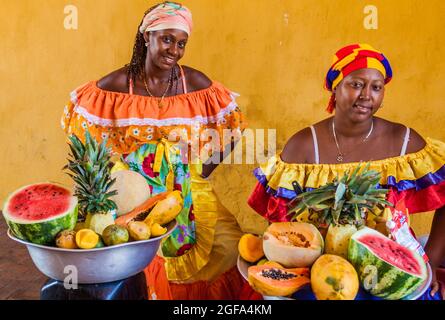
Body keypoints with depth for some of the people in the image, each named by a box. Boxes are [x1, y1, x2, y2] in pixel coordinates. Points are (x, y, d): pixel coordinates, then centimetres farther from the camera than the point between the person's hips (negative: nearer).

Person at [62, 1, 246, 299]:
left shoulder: (198, 85, -2)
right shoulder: (115, 86, -4)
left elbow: (231, 130, 6)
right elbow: (84, 134, 3)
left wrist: (202, 171, -3)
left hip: (187, 188, 1)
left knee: (229, 245, -14)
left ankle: (198, 293, 16)